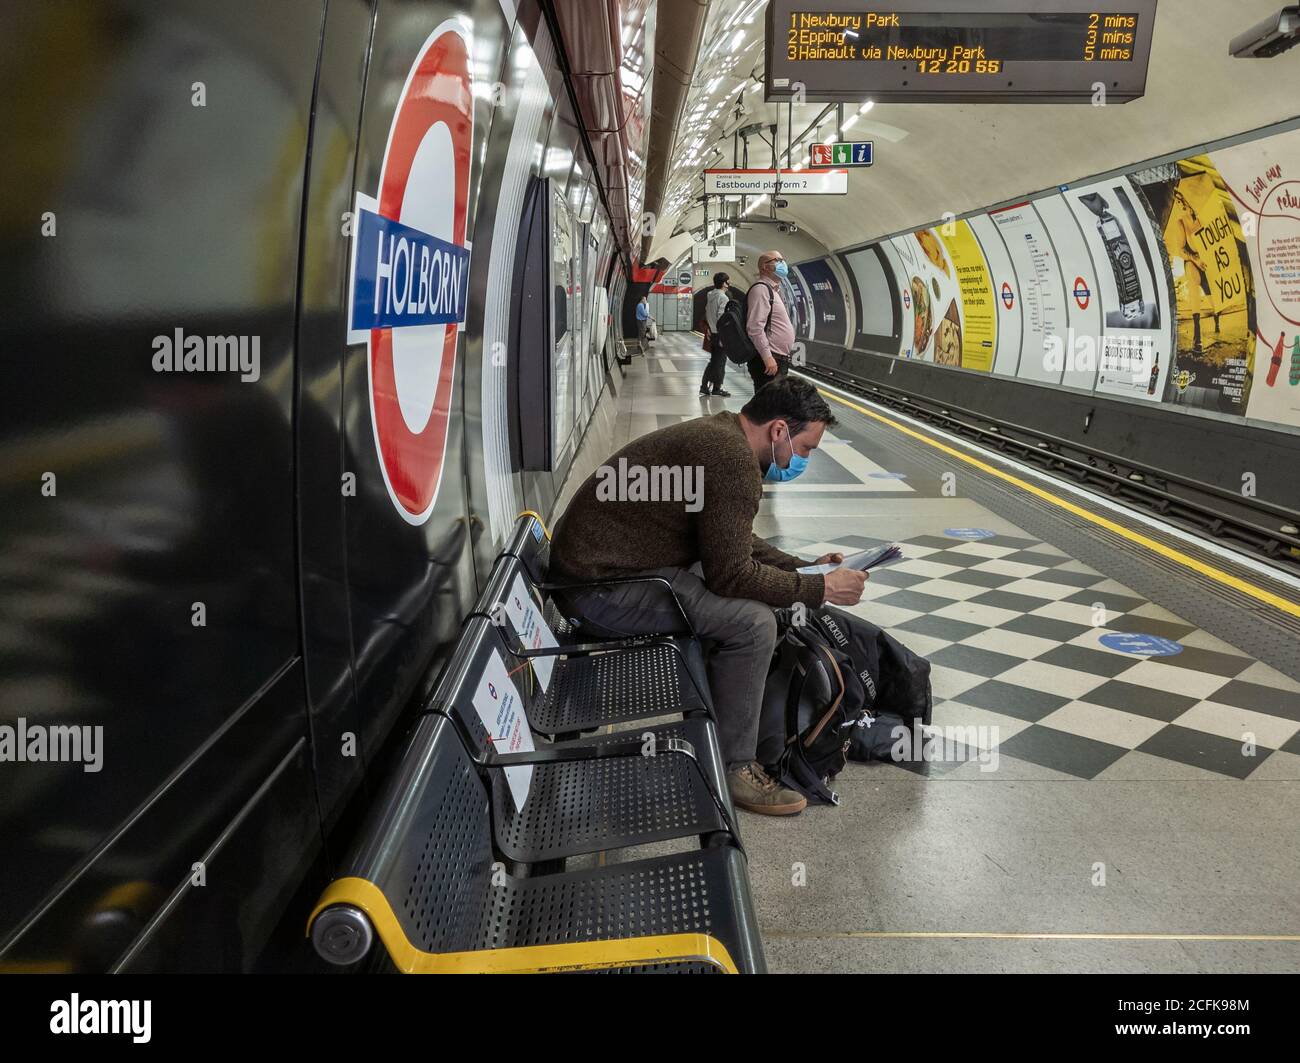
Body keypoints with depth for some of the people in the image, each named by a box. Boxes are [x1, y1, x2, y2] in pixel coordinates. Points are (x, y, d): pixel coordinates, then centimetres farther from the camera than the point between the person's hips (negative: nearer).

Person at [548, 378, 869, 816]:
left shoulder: (720, 436, 10)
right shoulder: (733, 460, -23)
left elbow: (733, 543, 20)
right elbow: (732, 573, -22)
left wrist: (804, 566, 12)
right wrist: (821, 589, -13)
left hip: (606, 559, 11)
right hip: (600, 586, -11)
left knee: (755, 599, 14)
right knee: (752, 622, -20)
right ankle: (733, 768, -4)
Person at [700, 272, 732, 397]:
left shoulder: (710, 296, 10)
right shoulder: (723, 298, -15)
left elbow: (707, 315, 15)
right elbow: (722, 318, -21)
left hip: (713, 334, 8)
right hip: (721, 334, -8)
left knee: (713, 361, 15)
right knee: (720, 362, 1)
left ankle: (704, 386, 15)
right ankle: (716, 388, 6)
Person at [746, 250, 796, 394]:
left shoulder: (773, 290, 23)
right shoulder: (761, 289, -10)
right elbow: (755, 327, -20)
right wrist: (767, 357, -24)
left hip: (779, 359, 11)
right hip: (769, 361, -11)